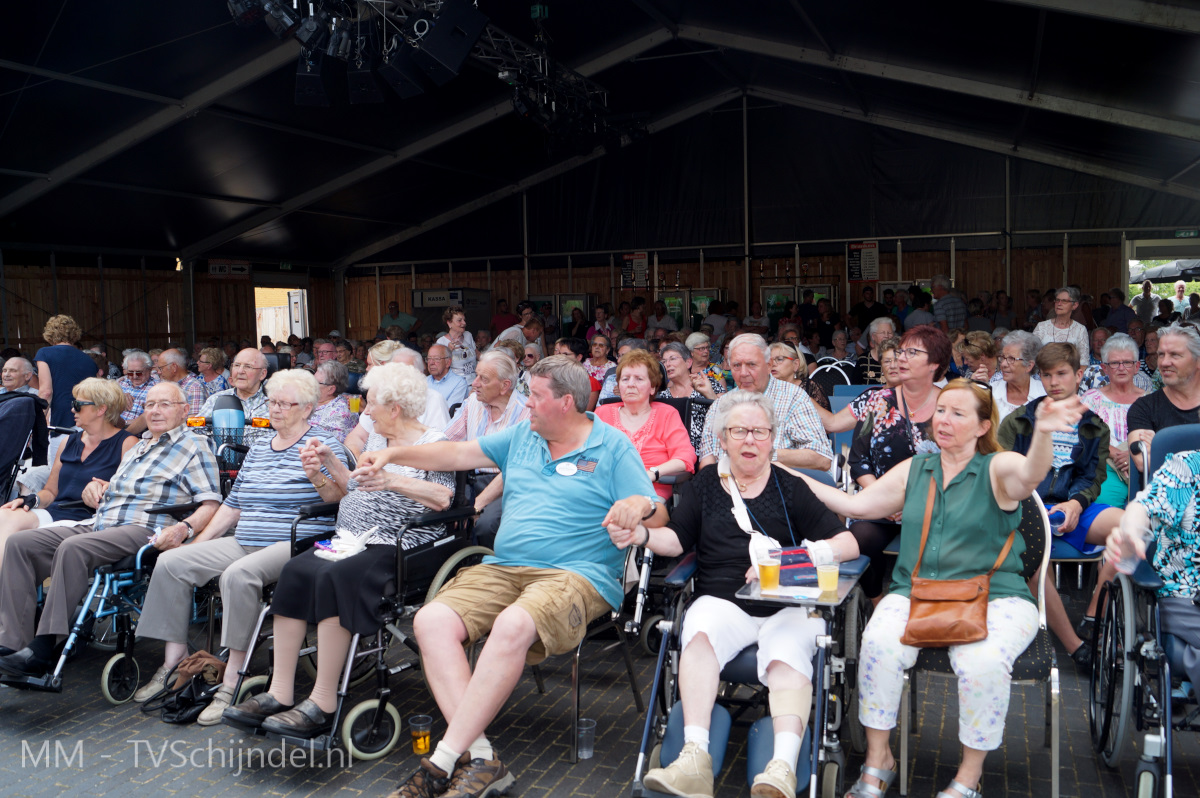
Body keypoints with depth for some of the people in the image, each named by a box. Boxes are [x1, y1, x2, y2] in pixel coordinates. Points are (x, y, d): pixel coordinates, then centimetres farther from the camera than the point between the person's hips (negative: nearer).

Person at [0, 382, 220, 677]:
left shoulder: (194, 449, 4)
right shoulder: (137, 447, 29)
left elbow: (212, 504, -7)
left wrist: (184, 528, -25)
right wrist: (96, 486, 14)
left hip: (143, 531, -8)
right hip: (97, 525, 9)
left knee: (73, 548, -34)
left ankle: (41, 652, -32)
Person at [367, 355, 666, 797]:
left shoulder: (613, 447, 4)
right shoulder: (522, 436, 20)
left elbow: (657, 517, -2)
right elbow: (458, 454, 23)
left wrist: (639, 505, -25)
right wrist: (394, 454, 17)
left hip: (576, 574, -6)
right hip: (502, 568, 6)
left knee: (513, 625, -37)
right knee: (431, 620, -21)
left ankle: (444, 761, -29)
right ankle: (479, 757, -28)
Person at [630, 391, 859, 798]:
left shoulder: (790, 487, 11)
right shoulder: (706, 483, 19)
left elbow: (849, 543, 5)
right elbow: (677, 539, 14)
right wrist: (641, 534, -9)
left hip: (786, 606, -1)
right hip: (722, 602, 1)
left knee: (787, 654, -33)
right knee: (699, 632, -32)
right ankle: (695, 757, -43)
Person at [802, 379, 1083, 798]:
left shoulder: (998, 469, 3)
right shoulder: (912, 470, 16)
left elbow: (1030, 474, -21)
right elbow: (856, 506, 16)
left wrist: (1043, 433, -44)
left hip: (993, 598, -3)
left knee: (983, 662, -34)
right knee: (879, 644, -28)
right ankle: (877, 761, -8)